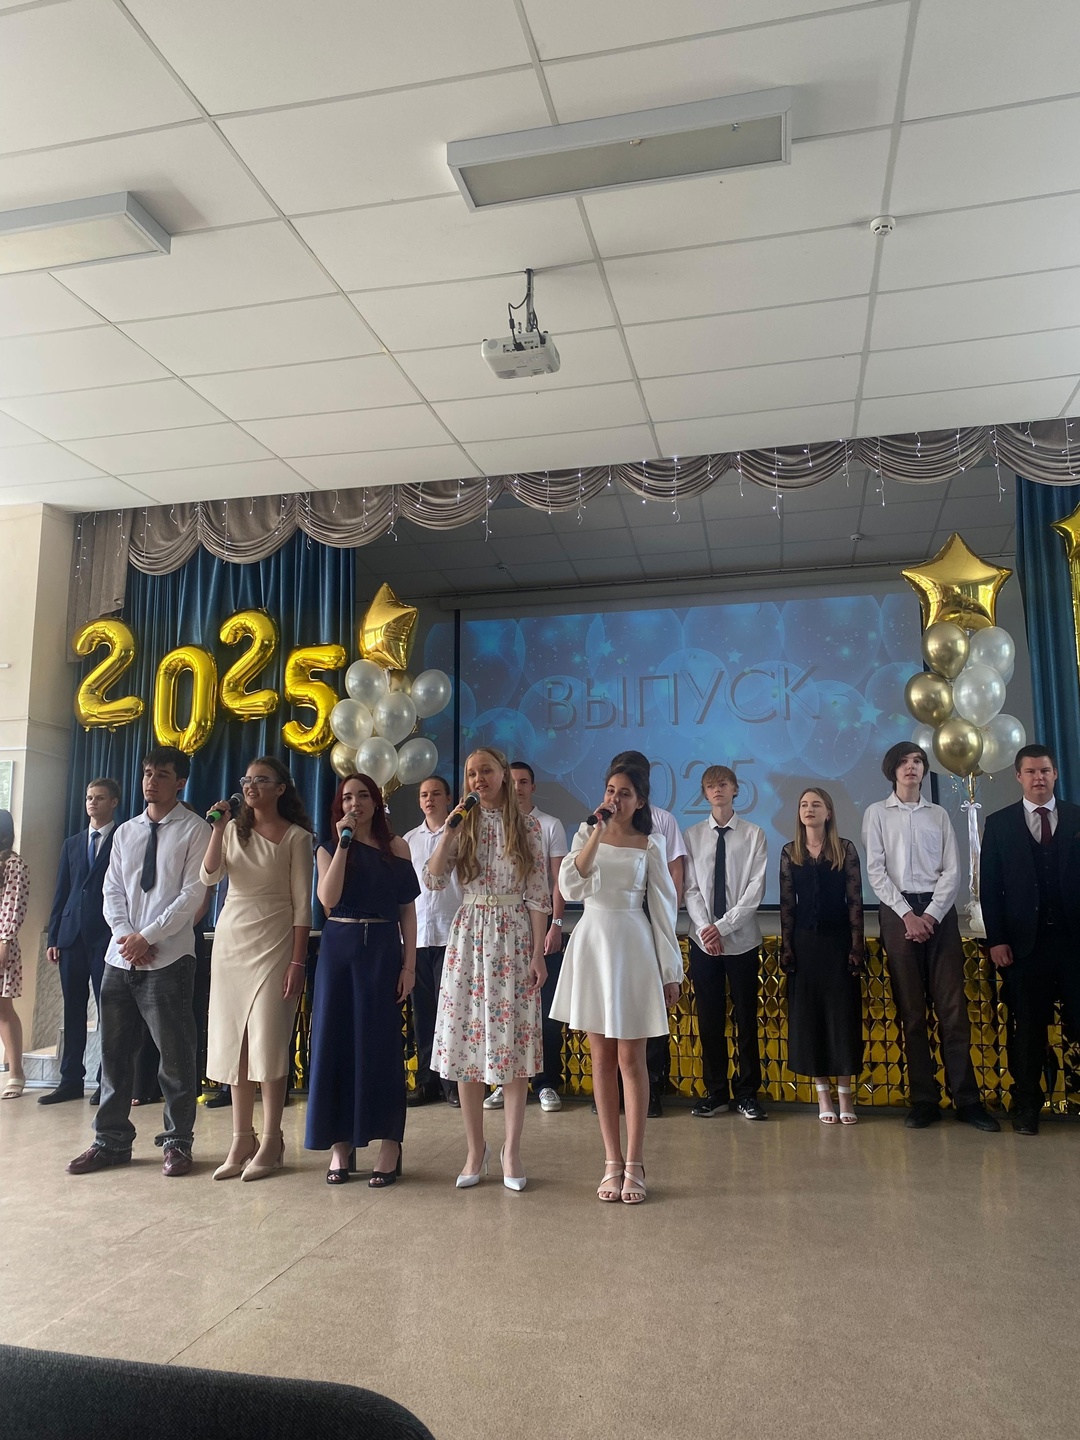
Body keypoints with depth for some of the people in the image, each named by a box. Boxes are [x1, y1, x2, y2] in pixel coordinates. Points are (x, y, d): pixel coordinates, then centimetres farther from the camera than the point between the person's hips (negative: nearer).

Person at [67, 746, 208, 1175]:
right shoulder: (125, 832, 15)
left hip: (168, 958, -5)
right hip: (120, 957, 6)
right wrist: (127, 934, -5)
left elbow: (192, 894, -10)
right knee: (114, 1050, 11)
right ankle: (111, 1141, 24)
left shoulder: (194, 830, -3)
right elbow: (112, 891, 12)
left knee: (175, 1053, 1)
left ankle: (176, 1142, 14)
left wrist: (147, 937, -13)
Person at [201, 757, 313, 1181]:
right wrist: (218, 828, -12)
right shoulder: (234, 830, 10)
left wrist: (298, 961, -12)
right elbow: (209, 876, -3)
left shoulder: (296, 836, -3)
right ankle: (241, 1139, 16)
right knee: (232, 1039, 7)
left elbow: (302, 904, -6)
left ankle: (271, 1142, 6)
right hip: (231, 938, 5)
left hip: (274, 942, -5)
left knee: (268, 1041, -4)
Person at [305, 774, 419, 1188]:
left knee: (382, 1044, 1)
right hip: (339, 949, 1)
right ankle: (339, 1145, 14)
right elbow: (328, 899, -11)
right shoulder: (329, 849, 7)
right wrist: (343, 843, -11)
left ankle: (389, 1146, 9)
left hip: (383, 951, -1)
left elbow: (407, 909, 3)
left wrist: (409, 964, -4)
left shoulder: (396, 847, 5)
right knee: (336, 1042, 3)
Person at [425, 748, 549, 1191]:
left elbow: (537, 895, -1)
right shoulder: (463, 825, 8)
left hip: (514, 937, -2)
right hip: (468, 935, 2)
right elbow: (432, 880, -3)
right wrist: (448, 830, -11)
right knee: (466, 1039, 3)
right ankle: (475, 1150, 16)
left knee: (513, 1040, 0)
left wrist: (538, 953, -5)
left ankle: (512, 1151, 12)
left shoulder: (527, 827, 2)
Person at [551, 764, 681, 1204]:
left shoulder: (650, 844, 1)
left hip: (632, 947, -2)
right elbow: (570, 887, -10)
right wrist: (597, 834, -15)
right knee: (602, 1059, 7)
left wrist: (671, 970, 1)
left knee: (630, 1059, 1)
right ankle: (612, 1162, 17)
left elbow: (663, 907, 2)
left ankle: (634, 1165, 11)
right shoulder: (586, 834, 5)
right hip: (591, 941, 2)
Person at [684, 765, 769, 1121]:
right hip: (703, 940, 2)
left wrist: (723, 926, -14)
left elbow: (755, 889, -7)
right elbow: (691, 889, 1)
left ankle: (747, 1093, 18)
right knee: (709, 1018, 7)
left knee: (746, 1018, 6)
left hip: (741, 940, -2)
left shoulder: (754, 834, -1)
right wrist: (705, 927, -12)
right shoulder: (693, 835, 5)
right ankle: (715, 1092, 18)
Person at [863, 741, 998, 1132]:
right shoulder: (877, 813, 7)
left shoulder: (939, 815, 13)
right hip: (898, 912, -1)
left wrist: (932, 914, -9)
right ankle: (924, 1100, 7)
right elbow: (876, 870, 0)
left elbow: (952, 870, 5)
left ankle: (967, 1099, 3)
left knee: (953, 1008, -2)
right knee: (911, 1011, 1)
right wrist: (907, 914, -10)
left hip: (939, 912, 1)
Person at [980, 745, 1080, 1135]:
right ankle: (1026, 1106, 17)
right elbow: (989, 887, 4)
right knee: (1027, 1027, 6)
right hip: (1025, 941, 0)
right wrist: (996, 939, -3)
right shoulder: (999, 824, 7)